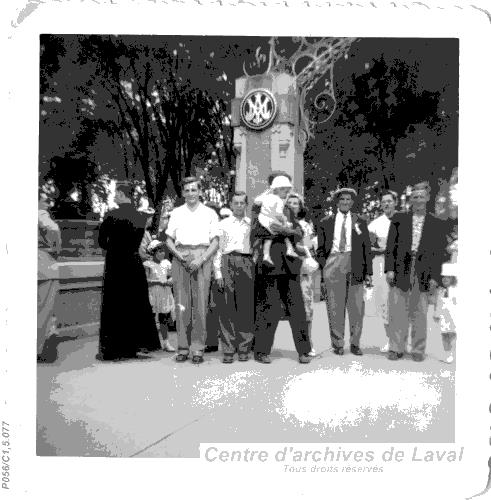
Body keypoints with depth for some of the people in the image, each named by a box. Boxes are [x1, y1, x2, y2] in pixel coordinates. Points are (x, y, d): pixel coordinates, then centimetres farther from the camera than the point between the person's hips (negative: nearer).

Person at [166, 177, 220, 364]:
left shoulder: (210, 213, 11)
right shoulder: (176, 213, 16)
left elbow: (215, 242, 6)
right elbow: (169, 240, 14)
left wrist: (201, 259, -9)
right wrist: (178, 254, -5)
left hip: (202, 258, -1)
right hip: (180, 258, 2)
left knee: (200, 304, -5)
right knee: (181, 304, -1)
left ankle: (198, 348, 2)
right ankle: (183, 347, 7)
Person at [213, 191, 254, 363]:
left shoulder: (252, 224, 18)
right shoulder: (223, 224, 15)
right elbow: (217, 248, 9)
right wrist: (218, 272, -1)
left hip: (247, 264, 1)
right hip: (227, 263, -1)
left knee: (247, 307, -2)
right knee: (227, 307, -4)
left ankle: (244, 348, 9)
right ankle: (228, 350, 3)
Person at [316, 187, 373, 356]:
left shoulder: (360, 222, 12)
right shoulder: (326, 222, 11)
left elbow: (367, 248, 10)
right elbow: (321, 249, 10)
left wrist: (368, 273, 4)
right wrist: (322, 273, 2)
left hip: (355, 266, 1)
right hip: (333, 265, 0)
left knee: (356, 307, 2)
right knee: (335, 308, 1)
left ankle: (355, 344, 17)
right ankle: (337, 344, 14)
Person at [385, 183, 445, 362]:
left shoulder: (436, 224, 9)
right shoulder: (398, 219, 8)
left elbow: (438, 253, 6)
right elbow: (390, 246, 5)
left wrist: (435, 276, -1)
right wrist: (389, 268, -5)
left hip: (423, 274, 0)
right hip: (400, 272, 0)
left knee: (419, 315, 7)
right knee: (397, 312, 1)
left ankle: (418, 350, 18)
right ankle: (396, 348, 11)